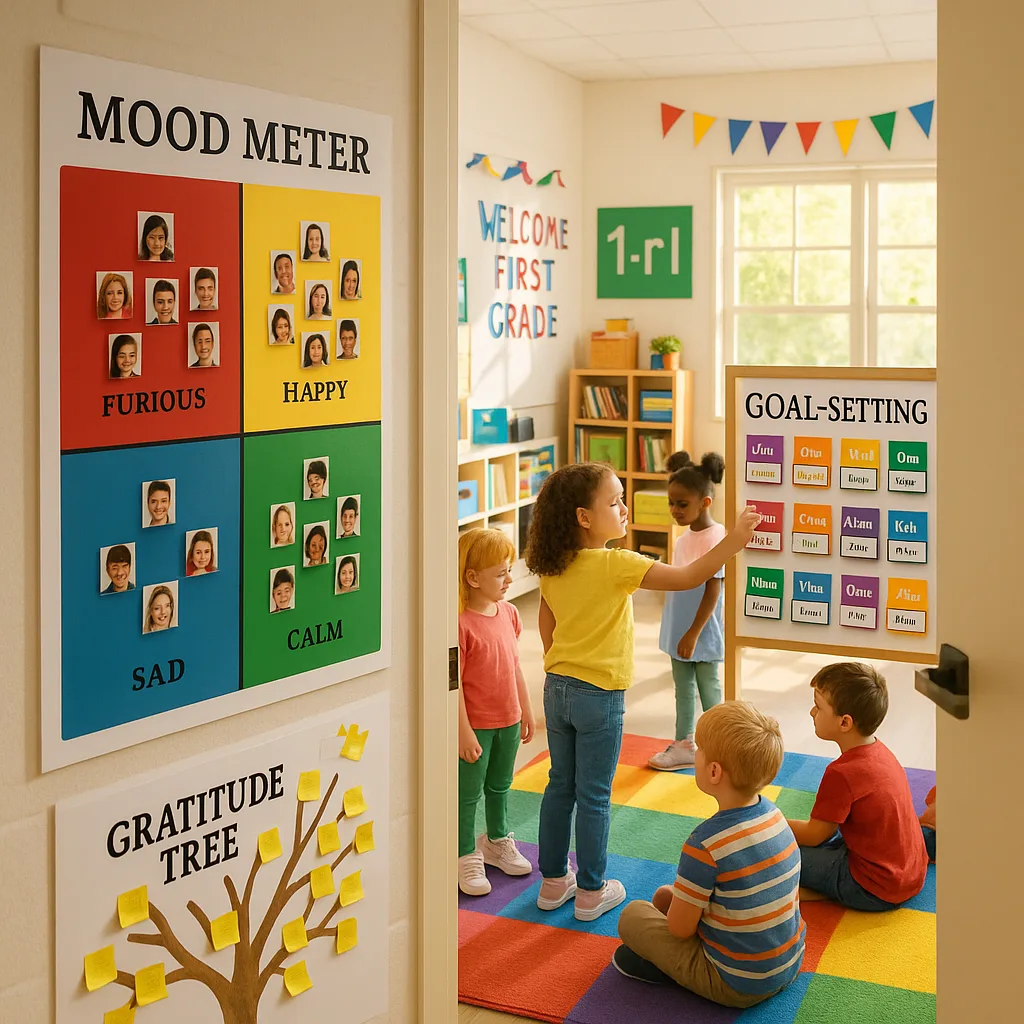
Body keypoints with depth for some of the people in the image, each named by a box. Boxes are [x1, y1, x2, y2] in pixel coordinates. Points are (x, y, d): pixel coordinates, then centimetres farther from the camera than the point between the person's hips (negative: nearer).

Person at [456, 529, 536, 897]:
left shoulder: (508, 612, 1)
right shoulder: (460, 624, -23)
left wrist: (526, 709, 16)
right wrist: (464, 731, -19)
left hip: (508, 721, 7)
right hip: (475, 727, -7)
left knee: (500, 786, 23)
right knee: (468, 793, 6)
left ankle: (497, 842, 41)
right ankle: (466, 857, 21)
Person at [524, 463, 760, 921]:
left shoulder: (552, 567, 0)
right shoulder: (616, 565, -21)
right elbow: (688, 578, -23)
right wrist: (735, 540, -20)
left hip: (557, 689, 7)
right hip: (599, 695, -6)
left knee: (560, 786, 17)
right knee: (594, 797, 6)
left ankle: (553, 881, 27)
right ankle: (591, 892, 17)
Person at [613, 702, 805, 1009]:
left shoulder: (705, 845, -28)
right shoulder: (774, 814, -6)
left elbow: (680, 928, -18)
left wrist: (675, 900, 6)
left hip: (737, 986, -7)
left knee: (633, 915, 5)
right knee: (665, 895, 20)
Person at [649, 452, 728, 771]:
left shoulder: (716, 538, -19)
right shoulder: (684, 538, 6)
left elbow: (713, 590, -20)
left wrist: (694, 634, -19)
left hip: (703, 634, -8)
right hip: (679, 631, 8)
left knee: (709, 690, 6)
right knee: (683, 690, 16)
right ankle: (683, 746, 27)